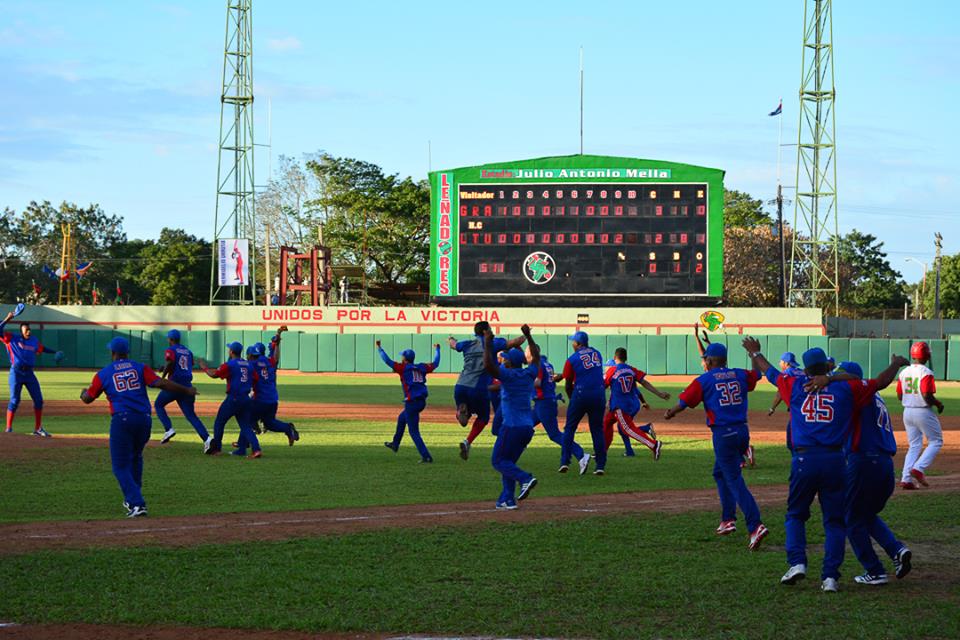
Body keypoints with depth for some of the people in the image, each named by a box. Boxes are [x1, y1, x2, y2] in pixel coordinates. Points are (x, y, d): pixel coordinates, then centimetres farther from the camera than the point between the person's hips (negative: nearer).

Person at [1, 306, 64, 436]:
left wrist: (56, 352, 15)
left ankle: (38, 429, 14)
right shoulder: (12, 339, -1)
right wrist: (7, 319, -16)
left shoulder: (34, 340, 12)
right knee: (14, 400, -5)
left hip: (29, 373, 5)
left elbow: (43, 348, 25)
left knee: (38, 400, 4)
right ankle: (8, 428, 4)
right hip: (16, 372, -5)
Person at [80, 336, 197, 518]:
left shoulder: (103, 373, 6)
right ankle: (132, 498, 32)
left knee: (120, 465, 2)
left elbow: (88, 399, 12)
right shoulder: (140, 368, 8)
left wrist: (83, 393, 36)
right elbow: (161, 383, -4)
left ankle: (136, 503, -14)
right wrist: (186, 390, 4)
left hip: (121, 420, -3)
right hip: (144, 419, 3)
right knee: (135, 457, 26)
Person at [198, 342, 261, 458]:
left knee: (219, 422, 11)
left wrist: (204, 367, 11)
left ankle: (216, 448, 14)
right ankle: (256, 448, -11)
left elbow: (213, 374, -6)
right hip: (246, 399, 6)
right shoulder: (249, 365, 9)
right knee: (246, 426, 7)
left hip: (233, 399, -5)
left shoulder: (229, 365, -9)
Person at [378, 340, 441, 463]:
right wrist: (437, 350, 40)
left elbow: (387, 361, -9)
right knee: (401, 418, 32)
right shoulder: (421, 368, 10)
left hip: (411, 402, -8)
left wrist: (379, 348, 2)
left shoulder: (403, 368, -6)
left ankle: (426, 456, -10)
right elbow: (435, 364, 24)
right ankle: (395, 444, 46)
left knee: (414, 432, -2)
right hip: (422, 402, 8)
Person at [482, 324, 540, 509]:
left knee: (498, 461, 1)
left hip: (512, 427, -7)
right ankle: (507, 499, 10)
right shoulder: (529, 374, 8)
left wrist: (488, 343, -15)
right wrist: (528, 336, 31)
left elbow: (488, 365, -24)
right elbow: (536, 356, 26)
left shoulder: (508, 375, -12)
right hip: (528, 427, 7)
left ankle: (525, 479, -20)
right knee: (509, 461, 16)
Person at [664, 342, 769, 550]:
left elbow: (684, 402, 2)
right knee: (720, 472, 26)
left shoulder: (704, 380, -4)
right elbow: (757, 373, 27)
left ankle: (755, 526, -21)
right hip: (743, 431, 6)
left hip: (723, 434, -6)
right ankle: (728, 519, 25)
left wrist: (670, 413, 20)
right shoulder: (740, 375, 9)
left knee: (735, 481, -7)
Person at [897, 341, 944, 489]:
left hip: (907, 411, 7)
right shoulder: (926, 372, -16)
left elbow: (900, 396, 8)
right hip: (923, 411, -7)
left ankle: (906, 478, 6)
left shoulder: (904, 372, 5)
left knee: (914, 445, 14)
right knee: (936, 441, 8)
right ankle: (918, 469, -9)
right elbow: (927, 396, -22)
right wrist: (938, 404, -4)